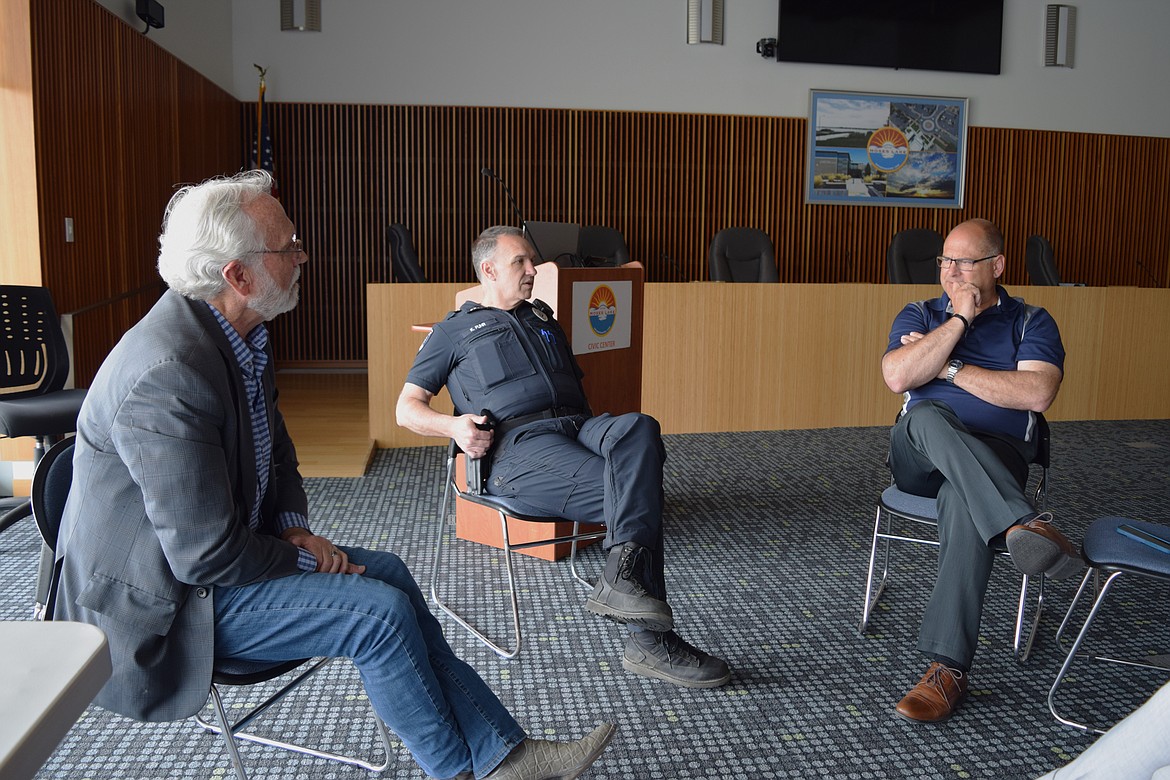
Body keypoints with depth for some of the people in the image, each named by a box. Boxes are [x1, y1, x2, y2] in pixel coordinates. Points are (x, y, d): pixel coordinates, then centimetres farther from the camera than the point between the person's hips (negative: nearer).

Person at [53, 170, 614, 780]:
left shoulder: (243, 337, 1)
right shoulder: (168, 375, -31)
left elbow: (276, 453, 15)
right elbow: (207, 556, -28)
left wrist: (294, 527, -3)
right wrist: (302, 556, -12)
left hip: (213, 553, 10)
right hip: (161, 602, -10)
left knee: (387, 573, 3)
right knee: (381, 612, -16)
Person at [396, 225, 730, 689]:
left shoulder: (544, 320, 35)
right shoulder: (455, 330, 20)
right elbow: (408, 407, 14)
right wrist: (453, 425, -7)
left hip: (579, 425, 5)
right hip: (519, 443, -4)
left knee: (638, 429, -34)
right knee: (637, 495, -30)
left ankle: (622, 578, -42)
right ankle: (649, 639, -31)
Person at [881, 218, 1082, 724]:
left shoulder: (1031, 322, 11)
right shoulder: (919, 316, 15)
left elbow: (1037, 393, -9)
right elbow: (898, 377, -6)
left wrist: (948, 367, -6)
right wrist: (959, 320, -7)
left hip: (994, 456, -1)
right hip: (918, 456, 2)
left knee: (963, 501, -38)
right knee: (927, 416, -35)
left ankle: (948, 668, -37)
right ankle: (1026, 525, -48)